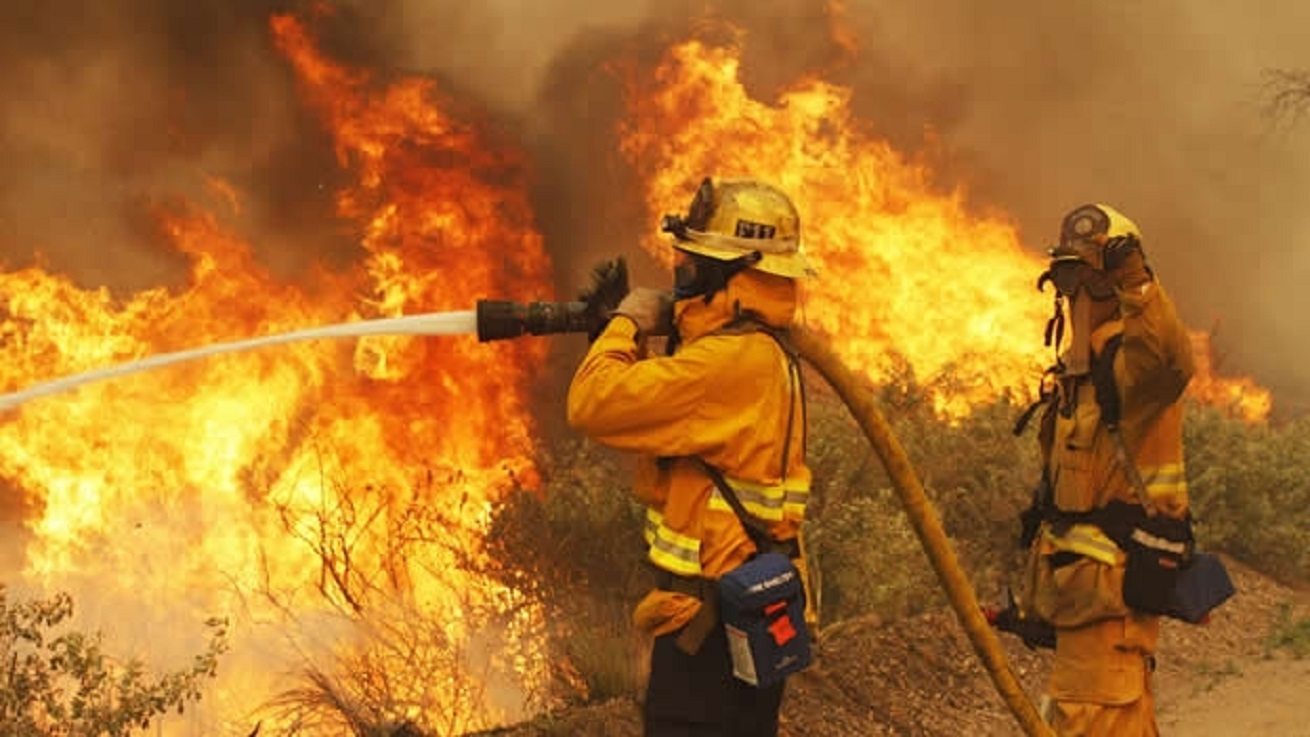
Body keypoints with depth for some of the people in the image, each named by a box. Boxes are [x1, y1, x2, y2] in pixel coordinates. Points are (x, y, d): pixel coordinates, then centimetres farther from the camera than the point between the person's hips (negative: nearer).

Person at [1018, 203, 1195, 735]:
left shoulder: (1132, 360, -13)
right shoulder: (1076, 372, 17)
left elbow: (1171, 362, -41)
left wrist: (1137, 282, -47)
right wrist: (1040, 591, 24)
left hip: (1114, 584, -10)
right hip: (1079, 579, 10)